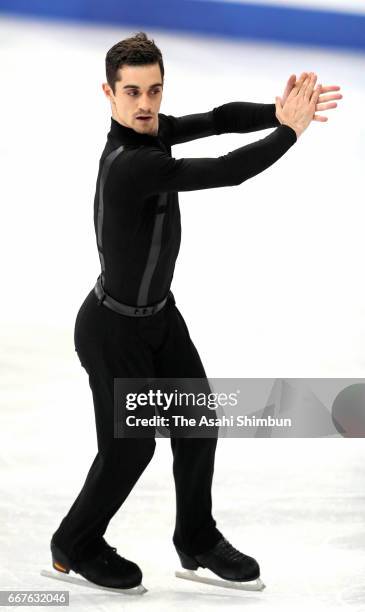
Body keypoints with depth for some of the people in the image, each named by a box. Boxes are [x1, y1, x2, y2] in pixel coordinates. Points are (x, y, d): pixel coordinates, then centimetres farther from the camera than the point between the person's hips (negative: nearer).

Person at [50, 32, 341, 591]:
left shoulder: (149, 130, -8)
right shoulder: (130, 166, -34)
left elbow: (218, 119, -10)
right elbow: (226, 172, -34)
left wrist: (278, 110, -28)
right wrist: (290, 129, -23)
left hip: (160, 312, 8)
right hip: (114, 330, -8)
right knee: (129, 447, 7)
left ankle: (197, 540, 34)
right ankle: (75, 546, 31)